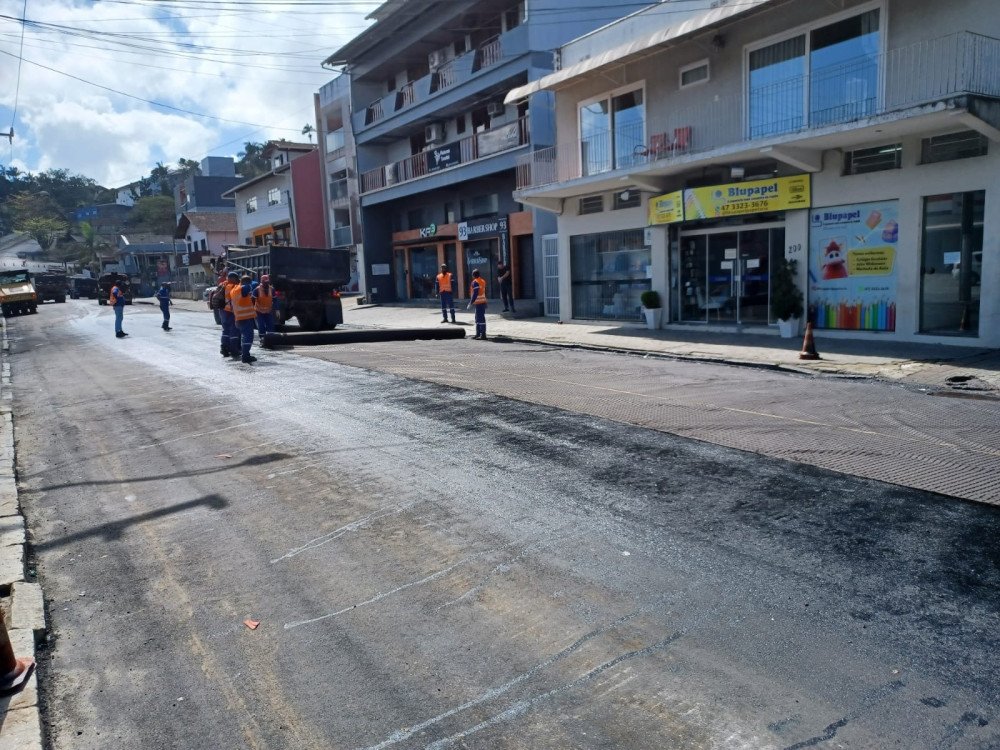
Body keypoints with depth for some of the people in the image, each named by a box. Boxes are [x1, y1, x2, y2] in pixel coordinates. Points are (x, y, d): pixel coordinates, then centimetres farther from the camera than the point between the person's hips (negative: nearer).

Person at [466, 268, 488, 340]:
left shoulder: (475, 282, -13)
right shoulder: (482, 281, 14)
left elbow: (475, 294, -19)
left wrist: (471, 303, -17)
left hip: (479, 303, -10)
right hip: (483, 302, 10)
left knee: (480, 318, -9)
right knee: (478, 318, 17)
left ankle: (483, 335, -10)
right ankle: (478, 334, 23)